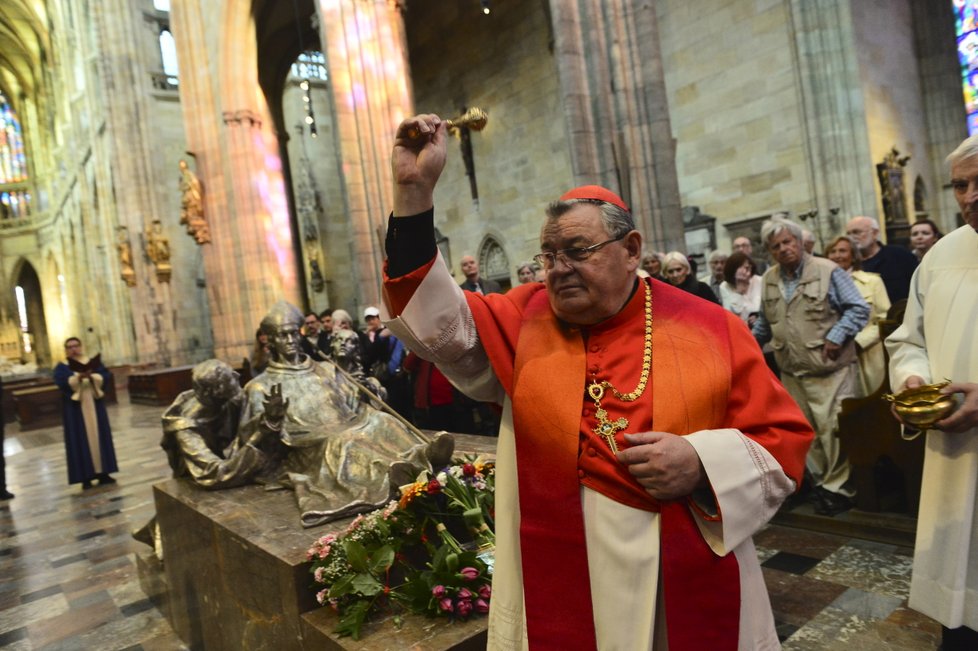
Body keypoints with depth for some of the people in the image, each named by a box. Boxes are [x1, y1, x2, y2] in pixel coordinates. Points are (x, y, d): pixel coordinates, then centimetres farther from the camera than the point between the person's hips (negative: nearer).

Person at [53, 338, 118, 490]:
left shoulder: (93, 362, 11)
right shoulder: (62, 367, 3)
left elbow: (105, 376, -3)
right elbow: (62, 382, -15)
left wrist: (92, 376, -21)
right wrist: (78, 377, -30)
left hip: (94, 404, 3)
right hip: (75, 407, -3)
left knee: (99, 436, 4)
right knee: (81, 440, -2)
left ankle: (103, 472, 11)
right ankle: (86, 477, 0)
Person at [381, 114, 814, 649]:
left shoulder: (710, 328, -5)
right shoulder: (524, 319, -2)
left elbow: (785, 437, -1)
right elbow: (434, 319, -14)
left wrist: (702, 463, -19)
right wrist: (414, 191, -21)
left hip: (693, 580, 0)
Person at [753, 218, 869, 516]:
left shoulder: (827, 271, -7)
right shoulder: (768, 279, 9)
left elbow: (858, 309, -7)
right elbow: (765, 321, 20)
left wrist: (836, 336, -17)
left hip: (830, 370, -5)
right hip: (791, 372, 5)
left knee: (833, 430, -5)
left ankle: (837, 488, 11)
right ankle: (821, 481, 26)